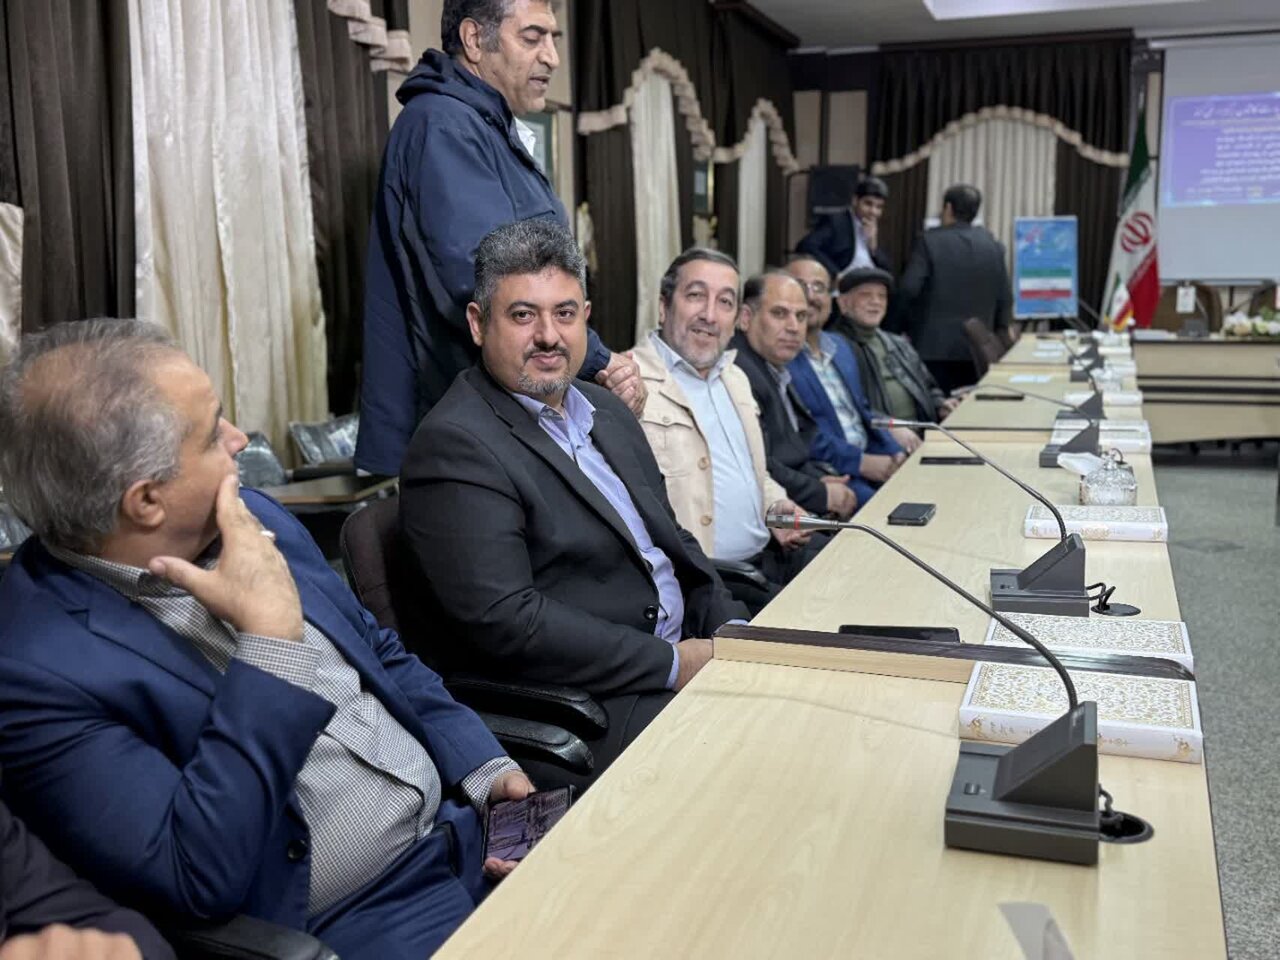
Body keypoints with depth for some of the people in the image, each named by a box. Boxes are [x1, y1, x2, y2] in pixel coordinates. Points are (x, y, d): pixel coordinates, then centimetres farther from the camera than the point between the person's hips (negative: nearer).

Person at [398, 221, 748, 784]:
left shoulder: (608, 411, 14)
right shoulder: (454, 445, -14)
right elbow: (503, 621, -22)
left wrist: (731, 630, 1)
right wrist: (673, 664, -19)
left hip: (685, 650, 9)